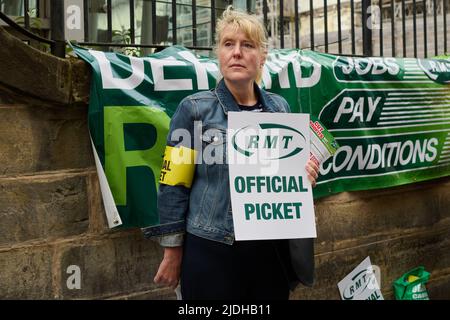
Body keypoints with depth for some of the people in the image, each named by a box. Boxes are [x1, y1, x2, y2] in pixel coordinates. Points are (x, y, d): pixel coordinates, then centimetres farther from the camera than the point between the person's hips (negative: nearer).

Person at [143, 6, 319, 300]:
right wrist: (173, 253, -6)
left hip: (272, 248, 4)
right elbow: (174, 186, -6)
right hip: (211, 250, -4)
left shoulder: (280, 108, 5)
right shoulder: (194, 109, -7)